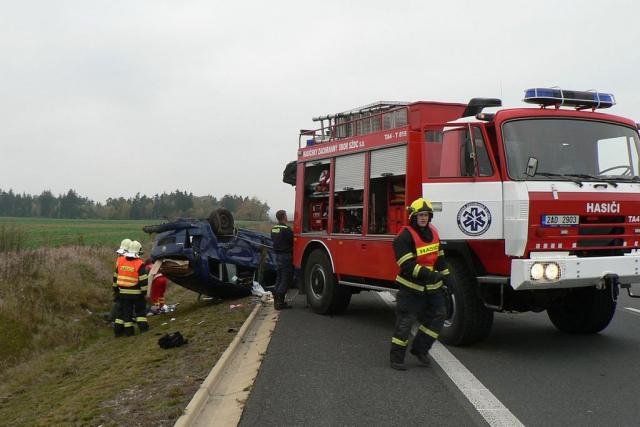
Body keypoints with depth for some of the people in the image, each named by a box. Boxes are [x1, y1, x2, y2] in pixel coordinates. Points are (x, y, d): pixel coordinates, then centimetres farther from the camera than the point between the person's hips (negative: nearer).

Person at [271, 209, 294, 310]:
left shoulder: (274, 229, 9)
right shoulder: (286, 229, -17)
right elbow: (292, 241, -15)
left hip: (278, 255, 8)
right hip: (286, 255, -8)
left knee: (279, 278, 16)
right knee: (286, 279, -4)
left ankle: (276, 299, 18)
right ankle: (280, 301, -8)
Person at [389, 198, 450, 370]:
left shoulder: (432, 232, 8)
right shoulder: (405, 237, -16)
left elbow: (439, 258, 16)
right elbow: (407, 265, -24)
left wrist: (447, 278, 11)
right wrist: (428, 274, -31)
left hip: (432, 286, 7)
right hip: (411, 287, -7)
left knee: (439, 315, 6)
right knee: (405, 320, -4)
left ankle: (420, 348, 20)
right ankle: (397, 357, 6)